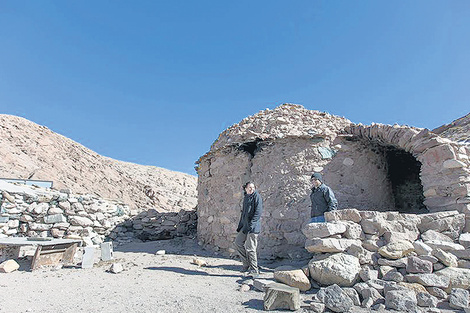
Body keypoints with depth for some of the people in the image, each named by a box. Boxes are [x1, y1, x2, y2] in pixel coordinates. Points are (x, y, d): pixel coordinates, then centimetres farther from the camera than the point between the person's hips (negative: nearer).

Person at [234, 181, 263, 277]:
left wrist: (251, 224, -22)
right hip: (245, 225, 8)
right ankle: (246, 264, 22)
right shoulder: (245, 198, 17)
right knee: (238, 243, 9)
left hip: (253, 226, -8)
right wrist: (240, 226, 20)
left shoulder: (256, 196, -6)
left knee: (250, 247, -5)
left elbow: (258, 211, -15)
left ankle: (254, 271, 8)